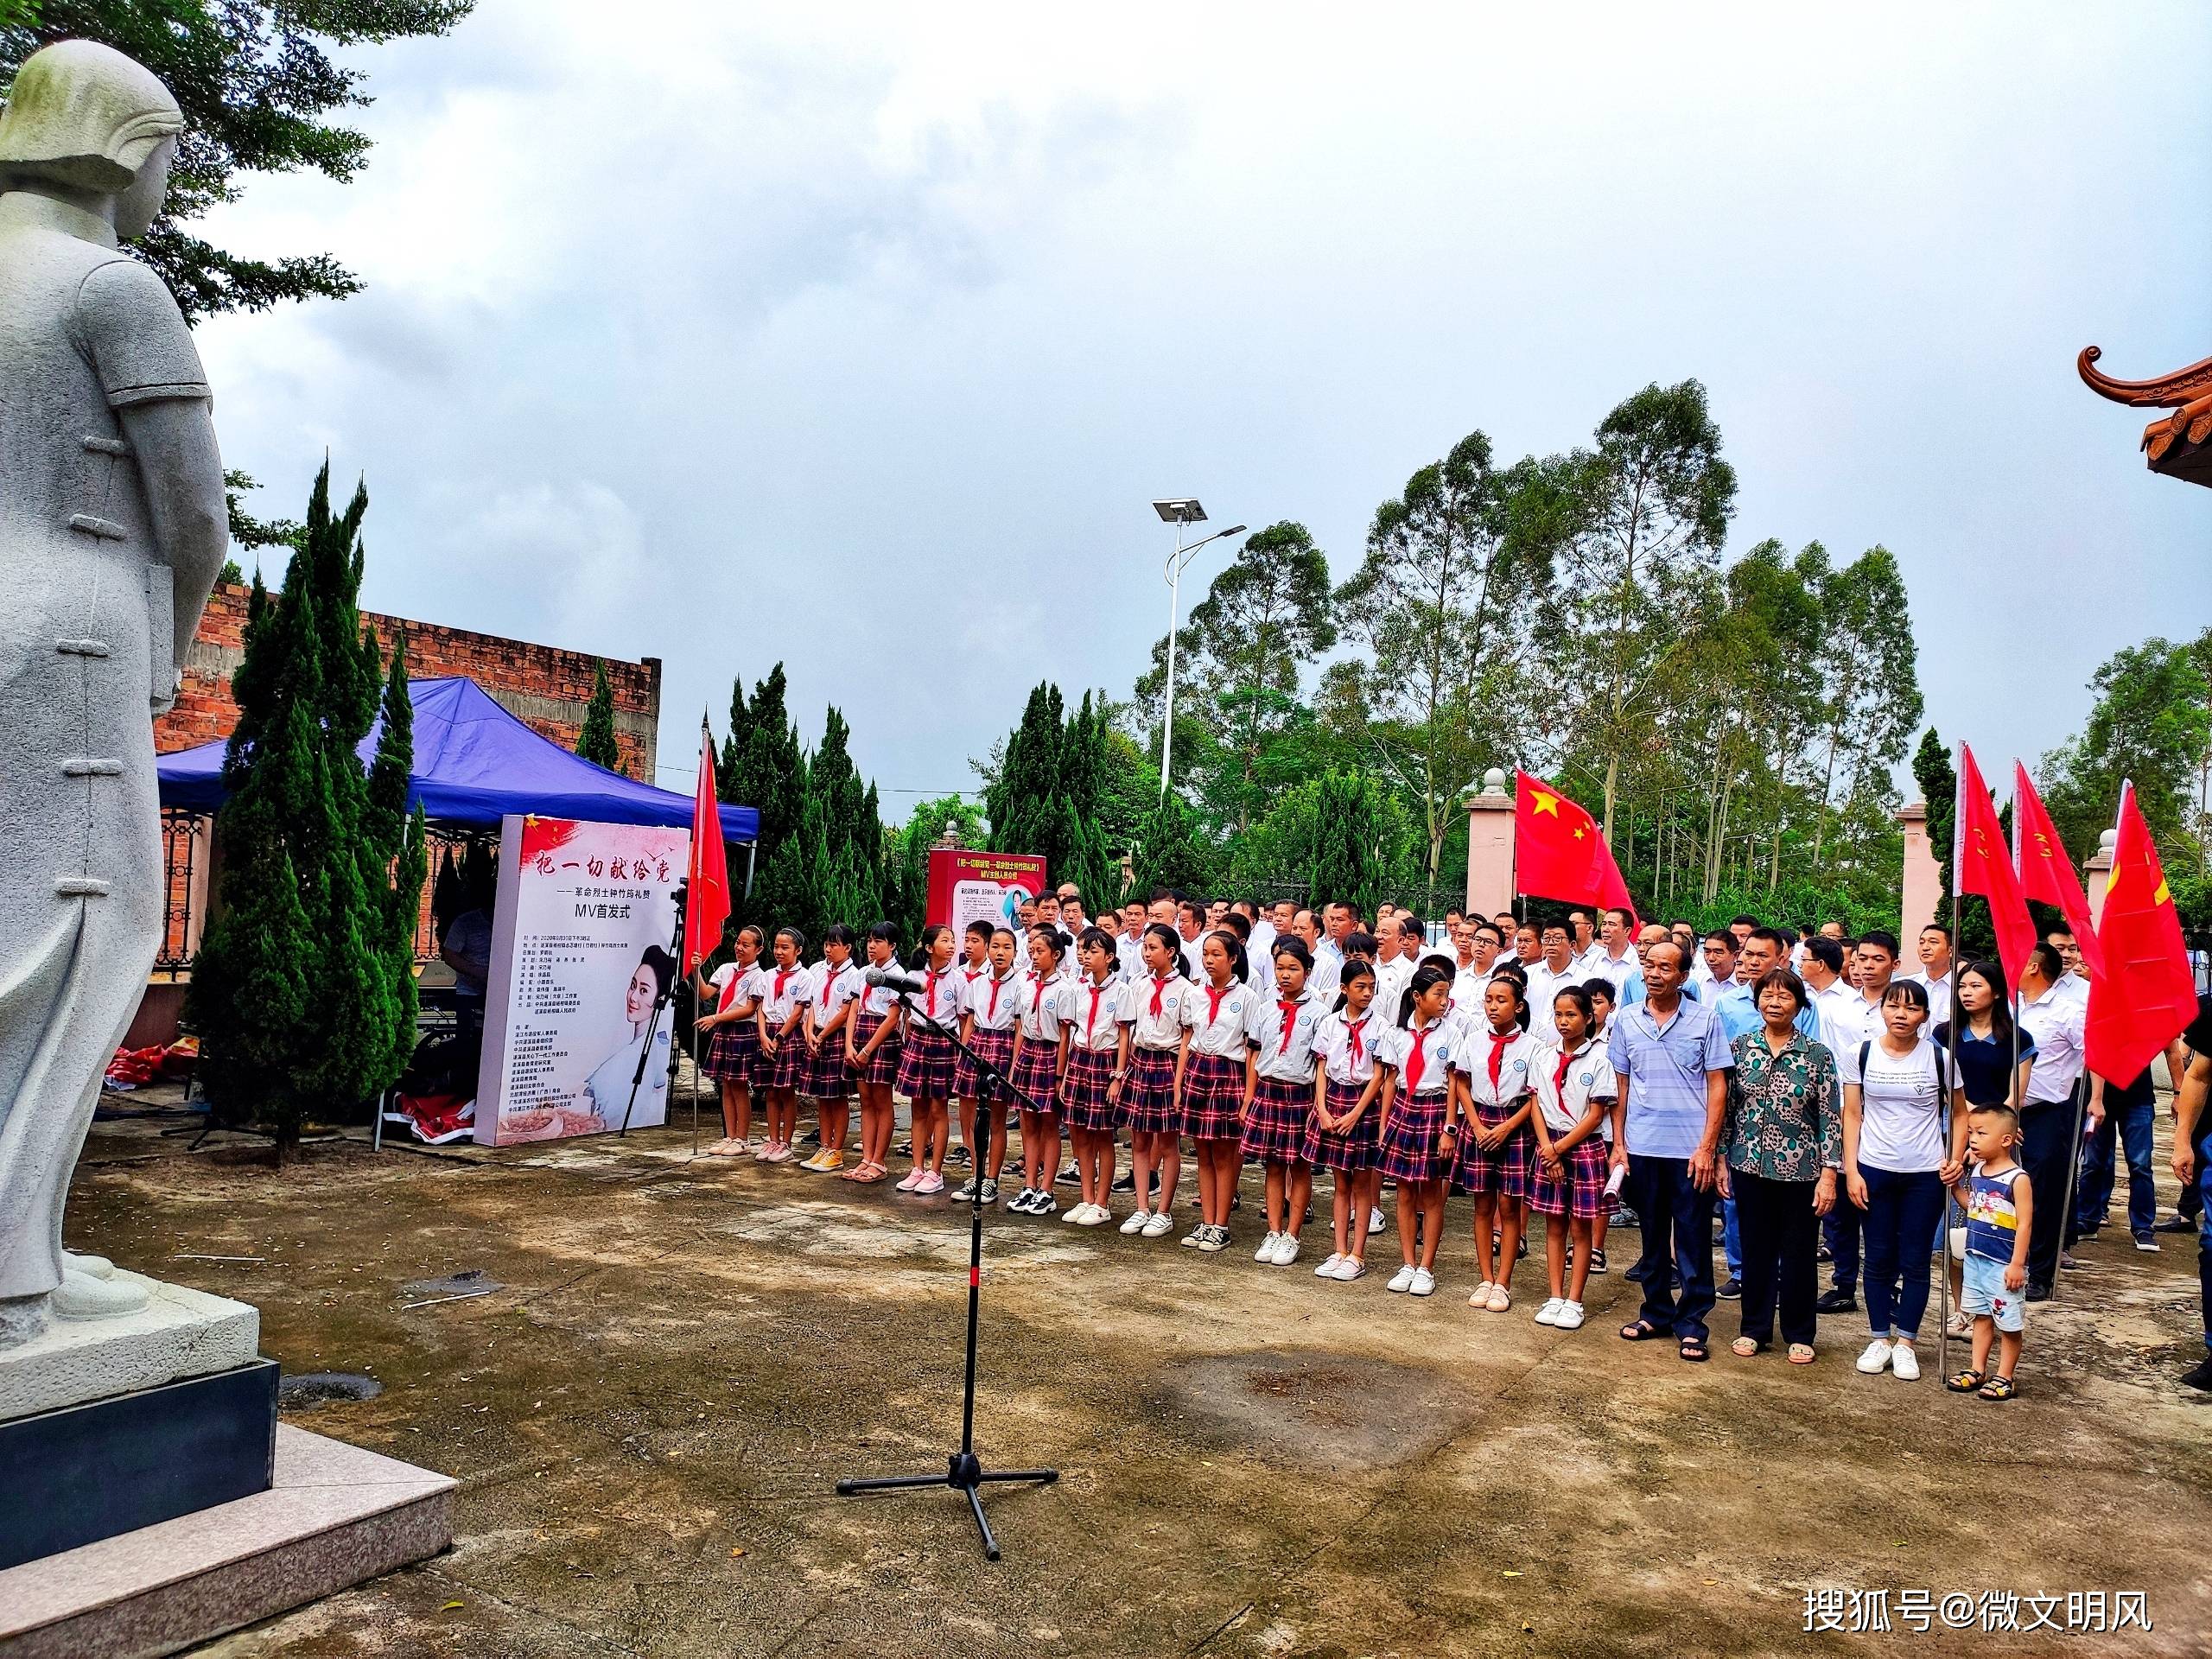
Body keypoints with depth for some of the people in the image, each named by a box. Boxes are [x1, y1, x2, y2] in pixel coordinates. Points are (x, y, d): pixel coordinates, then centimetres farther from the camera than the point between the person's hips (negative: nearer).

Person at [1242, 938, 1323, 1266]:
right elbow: (1255, 1056, 10)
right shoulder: (1265, 1008, 7)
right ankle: (1273, 1233, 17)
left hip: (1300, 1094, -3)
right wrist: (1249, 1099, 8)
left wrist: (1319, 1104, -9)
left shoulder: (1315, 1012, -4)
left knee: (1299, 1167, 6)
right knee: (1273, 1165, 9)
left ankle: (1291, 1237, 14)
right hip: (1267, 1091, 3)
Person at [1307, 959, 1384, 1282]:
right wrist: (1322, 1109, -7)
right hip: (1332, 1100, 3)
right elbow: (1321, 1069, 4)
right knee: (1340, 1182, 9)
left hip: (1364, 1102, -2)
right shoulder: (1329, 1023, 4)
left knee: (1361, 1183, 5)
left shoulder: (1378, 1026, -4)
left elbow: (1378, 1076, -6)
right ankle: (1340, 1252, 15)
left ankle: (1357, 1255, 11)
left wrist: (1355, 1114, -12)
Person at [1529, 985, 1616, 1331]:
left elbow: (1596, 1114, -9)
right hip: (1549, 1146, 4)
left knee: (1581, 1227, 4)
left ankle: (1574, 1301, 11)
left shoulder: (1598, 1058, -8)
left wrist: (1560, 1147, -10)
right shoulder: (1544, 1056, 4)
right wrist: (1547, 1149, -8)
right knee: (1554, 1225, 9)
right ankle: (1555, 1297, 17)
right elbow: (1536, 1105, 4)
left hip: (1584, 1147, -4)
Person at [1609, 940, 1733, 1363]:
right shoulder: (1626, 1020, 4)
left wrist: (1707, 1146, -9)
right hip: (1642, 1146, 3)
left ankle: (1691, 1323, 12)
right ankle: (1656, 1312, 25)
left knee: (1693, 1238, 3)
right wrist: (1618, 1143, 5)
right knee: (1652, 1234, 13)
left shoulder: (1705, 1020, -3)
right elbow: (1621, 1085, 9)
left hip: (1690, 1148, -3)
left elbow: (1718, 1085, -3)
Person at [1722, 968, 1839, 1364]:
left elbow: (1830, 1118, -5)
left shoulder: (1817, 1054, -4)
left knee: (1799, 1254, 8)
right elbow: (1728, 1106, 7)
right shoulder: (1740, 1047, 2)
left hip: (1800, 1169, -2)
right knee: (1755, 1250, 11)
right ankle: (1755, 1330, 24)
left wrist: (1829, 1173, -9)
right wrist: (1721, 1159, 5)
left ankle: (1799, 1335, 23)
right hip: (1751, 1167, 2)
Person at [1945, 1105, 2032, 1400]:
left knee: (2009, 1322, 6)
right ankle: (1978, 1370, 23)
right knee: (1981, 1316, 15)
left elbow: (2025, 1223, -16)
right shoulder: (1975, 1171, 4)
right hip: (1975, 1257, 7)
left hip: (2003, 1264, -7)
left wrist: (2017, 1264, -18)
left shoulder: (2018, 1179, -16)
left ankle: (2005, 1378, 15)